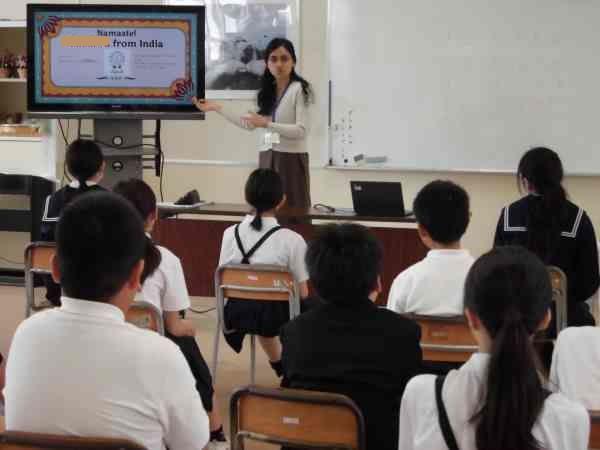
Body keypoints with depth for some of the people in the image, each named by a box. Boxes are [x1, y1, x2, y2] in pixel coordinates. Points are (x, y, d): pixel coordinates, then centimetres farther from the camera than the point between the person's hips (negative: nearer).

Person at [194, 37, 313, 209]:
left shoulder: (299, 89, -7)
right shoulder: (267, 91, 13)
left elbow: (301, 130, -15)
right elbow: (250, 124, 16)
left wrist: (267, 124, -24)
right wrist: (217, 108, 14)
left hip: (291, 158, -6)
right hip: (267, 158, 6)